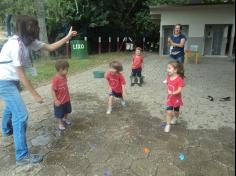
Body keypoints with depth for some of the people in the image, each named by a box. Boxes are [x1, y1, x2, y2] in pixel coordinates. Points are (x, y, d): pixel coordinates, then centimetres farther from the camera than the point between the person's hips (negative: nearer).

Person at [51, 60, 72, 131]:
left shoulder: (64, 77, -4)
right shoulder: (55, 79, -28)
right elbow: (53, 90, -24)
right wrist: (55, 100, -25)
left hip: (66, 99, 7)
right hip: (60, 101, -7)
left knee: (66, 111, 26)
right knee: (60, 114, 13)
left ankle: (65, 119, 51)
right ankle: (61, 123, 35)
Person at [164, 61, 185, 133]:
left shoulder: (179, 79, -24)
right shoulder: (168, 77, -6)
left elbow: (179, 90, -30)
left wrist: (173, 93, -42)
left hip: (176, 98, -3)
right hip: (170, 98, 3)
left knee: (176, 111, 21)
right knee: (169, 112, -5)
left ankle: (175, 119, 51)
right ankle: (168, 125, 7)